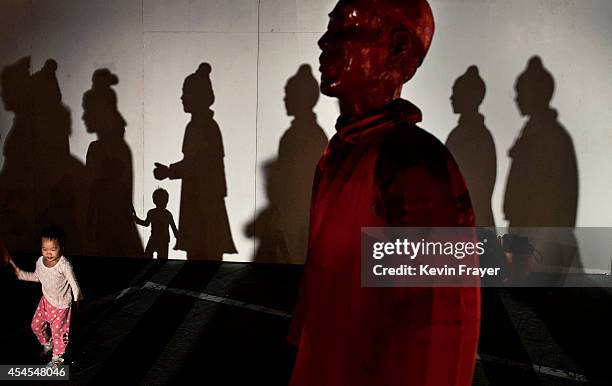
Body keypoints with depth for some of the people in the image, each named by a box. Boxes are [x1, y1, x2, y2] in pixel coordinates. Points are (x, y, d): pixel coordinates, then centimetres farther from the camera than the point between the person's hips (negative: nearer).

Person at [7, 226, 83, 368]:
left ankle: (57, 357, 28)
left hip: (61, 304, -6)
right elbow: (37, 276, 12)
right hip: (46, 300, 6)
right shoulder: (40, 261, -8)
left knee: (58, 331, 4)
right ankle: (47, 344, 44)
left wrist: (77, 298, -28)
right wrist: (19, 272, 7)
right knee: (36, 325, 13)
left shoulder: (64, 265, -28)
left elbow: (73, 282, -22)